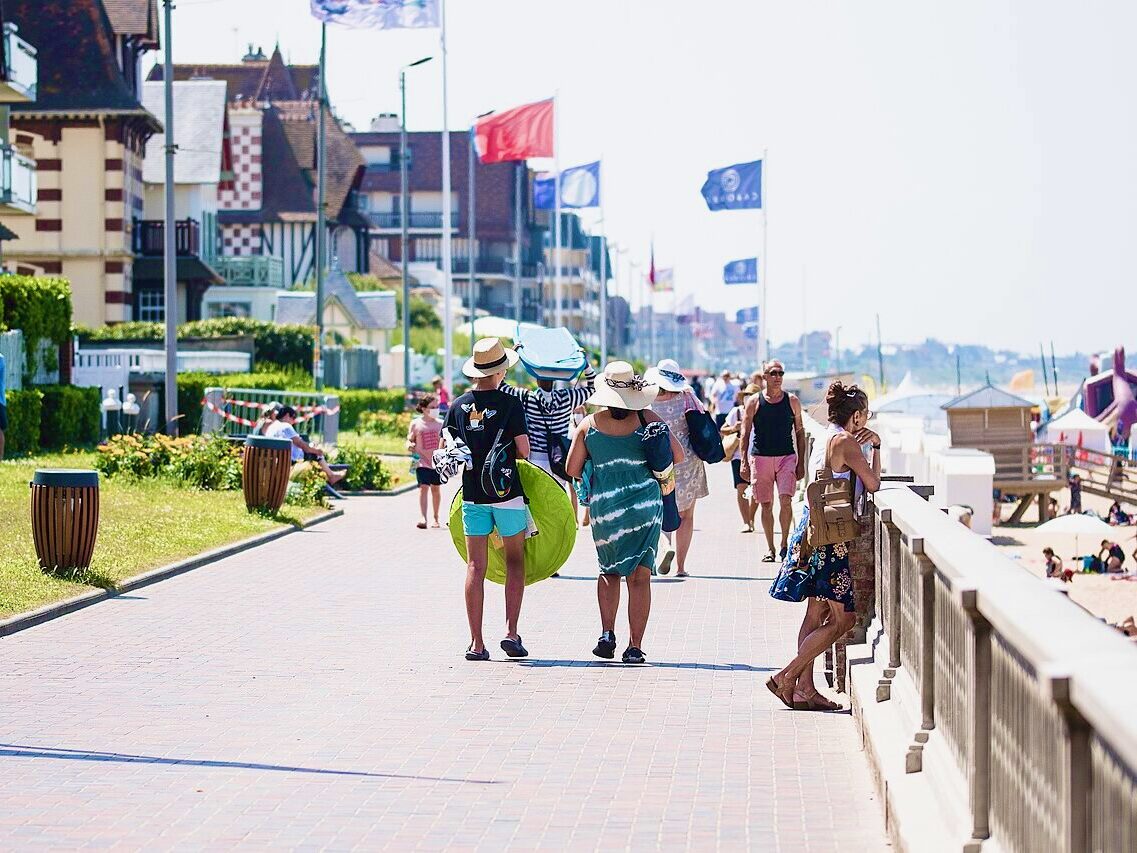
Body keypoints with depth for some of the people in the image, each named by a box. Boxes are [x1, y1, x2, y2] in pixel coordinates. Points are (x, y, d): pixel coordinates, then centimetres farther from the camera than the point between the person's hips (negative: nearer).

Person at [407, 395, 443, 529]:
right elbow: (409, 440, 6)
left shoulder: (440, 424, 5)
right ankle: (423, 518, -21)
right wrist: (410, 446, -16)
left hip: (437, 462, 2)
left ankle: (436, 518, 24)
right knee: (423, 488, -14)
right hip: (423, 462, -2)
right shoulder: (416, 424, 0)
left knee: (436, 489, 12)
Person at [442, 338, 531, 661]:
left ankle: (476, 643, 1)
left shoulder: (458, 406, 3)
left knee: (475, 567, 4)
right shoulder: (510, 404, -7)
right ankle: (511, 633, 0)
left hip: (472, 494, 3)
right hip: (507, 492, -3)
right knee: (515, 562, 10)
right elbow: (524, 450, -8)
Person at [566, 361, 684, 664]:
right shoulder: (646, 419, -4)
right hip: (645, 504, -1)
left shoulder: (589, 424, -1)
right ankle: (635, 647, 1)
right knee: (640, 576, 4)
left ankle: (607, 633, 2)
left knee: (609, 572, 19)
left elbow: (572, 469, 3)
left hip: (604, 505, 1)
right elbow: (678, 456, -1)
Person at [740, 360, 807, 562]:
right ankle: (770, 549, 13)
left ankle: (785, 543, -1)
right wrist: (744, 462, -4)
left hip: (786, 456, 0)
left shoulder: (792, 401, 6)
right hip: (760, 457, 0)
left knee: (785, 499, -16)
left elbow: (800, 432, 10)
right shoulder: (754, 402, 3)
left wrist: (801, 463, 5)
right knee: (766, 505, 3)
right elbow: (745, 433, 4)